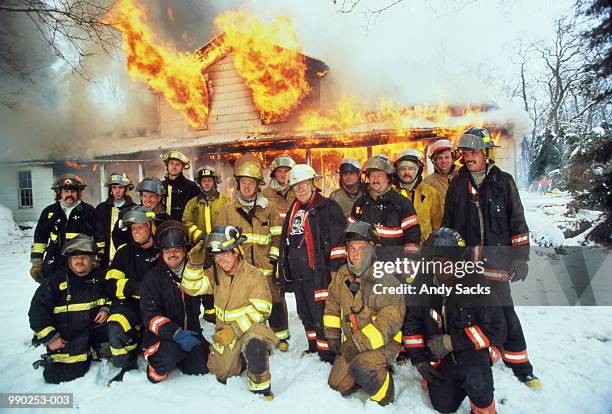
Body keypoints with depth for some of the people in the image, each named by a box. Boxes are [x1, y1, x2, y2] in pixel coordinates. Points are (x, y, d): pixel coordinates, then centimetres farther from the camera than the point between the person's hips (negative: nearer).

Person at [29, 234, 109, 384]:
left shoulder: (100, 277, 5)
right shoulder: (55, 280, -5)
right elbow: (37, 310, -5)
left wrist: (106, 309, -2)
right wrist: (50, 338, -9)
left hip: (95, 327, 4)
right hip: (67, 339, -3)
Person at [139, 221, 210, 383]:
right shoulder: (153, 277, -5)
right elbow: (150, 316, -14)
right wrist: (177, 334, -26)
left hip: (191, 333, 4)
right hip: (162, 335, -4)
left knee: (200, 368, -12)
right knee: (169, 354, -32)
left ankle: (176, 357, 17)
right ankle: (158, 365, 2)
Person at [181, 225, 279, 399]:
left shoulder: (254, 275, -17)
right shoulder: (215, 273, 0)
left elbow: (260, 309, -19)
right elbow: (192, 288, -6)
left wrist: (235, 329, -25)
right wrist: (195, 263, -21)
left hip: (249, 327, -5)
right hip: (225, 330, 6)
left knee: (255, 345, -36)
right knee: (220, 371, 7)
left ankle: (260, 386, -11)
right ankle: (239, 357, 37)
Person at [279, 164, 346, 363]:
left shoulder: (327, 207, -8)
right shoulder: (293, 211, 16)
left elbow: (338, 240, -14)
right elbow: (285, 242, 24)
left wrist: (335, 268, -18)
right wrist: (285, 269, 24)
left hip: (318, 273, -8)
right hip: (298, 275, 8)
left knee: (321, 315, -4)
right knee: (305, 314, 20)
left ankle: (327, 354, 11)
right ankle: (314, 347, 37)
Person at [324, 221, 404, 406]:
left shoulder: (384, 279, -20)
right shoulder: (342, 275, 0)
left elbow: (389, 321, -25)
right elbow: (332, 304, 15)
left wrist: (360, 344, -25)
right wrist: (332, 335, 10)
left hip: (383, 342, -7)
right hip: (352, 341, 7)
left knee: (361, 368, -33)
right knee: (337, 385, 7)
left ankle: (384, 398, -3)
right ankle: (376, 370, 28)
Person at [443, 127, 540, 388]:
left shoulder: (503, 181, 2)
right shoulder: (457, 184, 8)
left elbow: (517, 222, 2)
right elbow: (447, 224, 12)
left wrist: (520, 256, -3)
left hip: (495, 260, -2)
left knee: (505, 312, 1)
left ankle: (520, 365, 20)